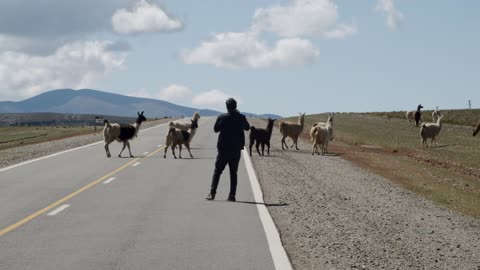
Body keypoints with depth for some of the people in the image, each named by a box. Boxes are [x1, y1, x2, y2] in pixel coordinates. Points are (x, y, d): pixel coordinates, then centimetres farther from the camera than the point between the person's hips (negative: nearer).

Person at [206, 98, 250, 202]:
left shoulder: (221, 118, -9)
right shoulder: (241, 117, -5)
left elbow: (215, 129, 6)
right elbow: (247, 128, 15)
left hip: (223, 149, -1)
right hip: (236, 150, 2)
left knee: (217, 171, 7)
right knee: (233, 173, 10)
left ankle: (212, 193, -3)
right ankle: (232, 195, 4)